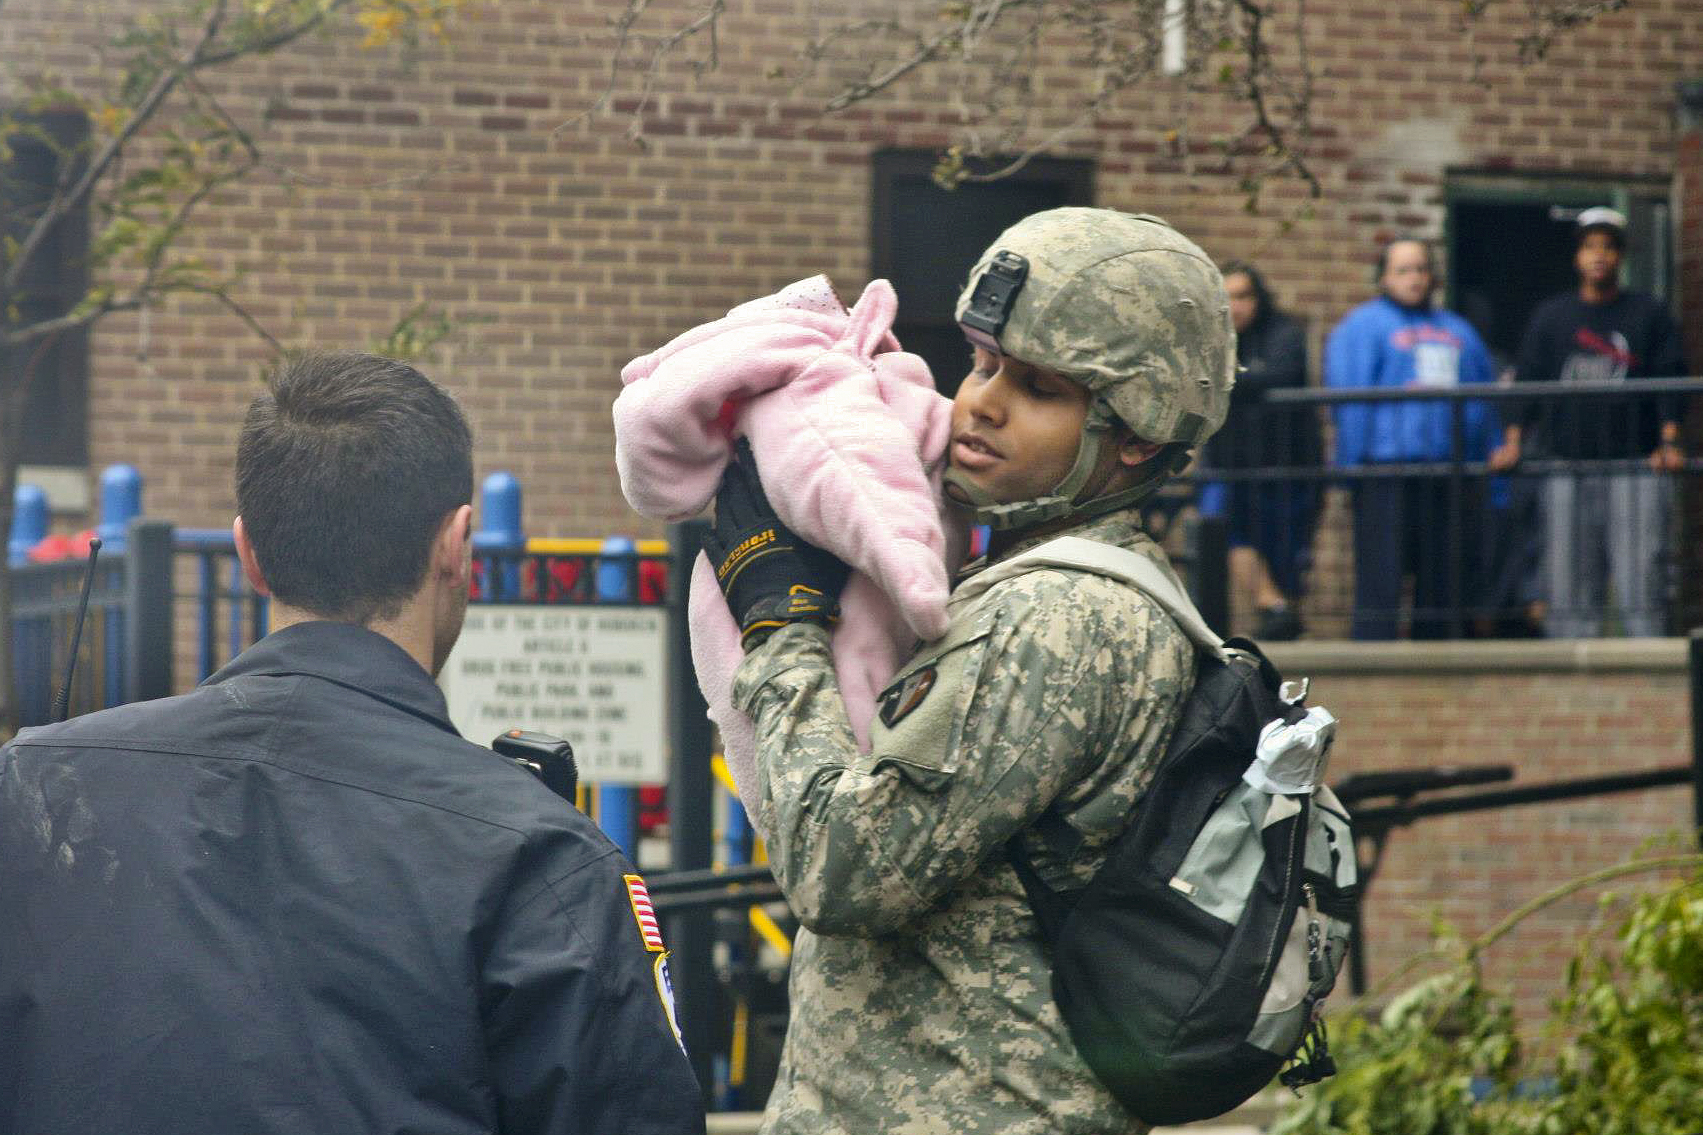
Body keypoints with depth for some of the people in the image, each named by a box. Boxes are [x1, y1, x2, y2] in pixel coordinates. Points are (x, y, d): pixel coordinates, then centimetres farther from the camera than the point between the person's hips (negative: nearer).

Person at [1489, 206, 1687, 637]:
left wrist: (1668, 443, -8)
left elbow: (1670, 382, 5)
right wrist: (1513, 442, -1)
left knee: (1640, 579, -9)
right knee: (1567, 585, -2)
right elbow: (1527, 382, 12)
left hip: (1635, 465, -2)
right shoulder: (1550, 316, 16)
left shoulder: (1648, 313, 11)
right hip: (1567, 468, 2)